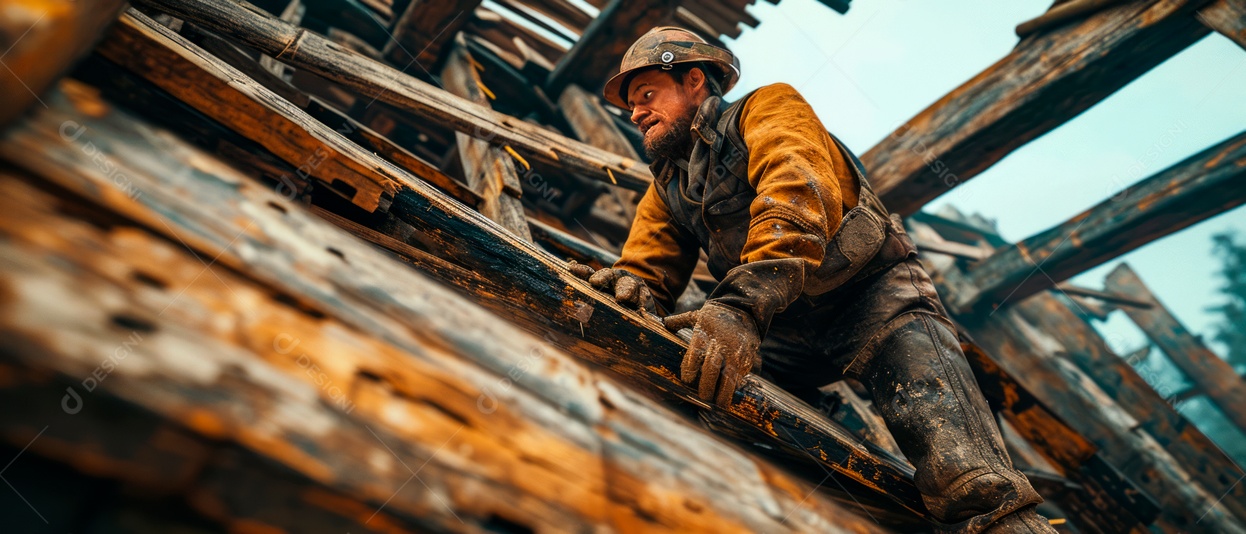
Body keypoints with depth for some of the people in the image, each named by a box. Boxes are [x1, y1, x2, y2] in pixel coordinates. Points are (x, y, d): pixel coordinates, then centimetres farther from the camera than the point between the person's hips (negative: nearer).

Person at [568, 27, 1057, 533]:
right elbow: (648, 267, 7)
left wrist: (743, 302, -38)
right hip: (786, 332, 6)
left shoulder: (767, 108, -3)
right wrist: (630, 287, -21)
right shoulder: (666, 190, 16)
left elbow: (797, 196, -22)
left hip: (872, 293, -6)